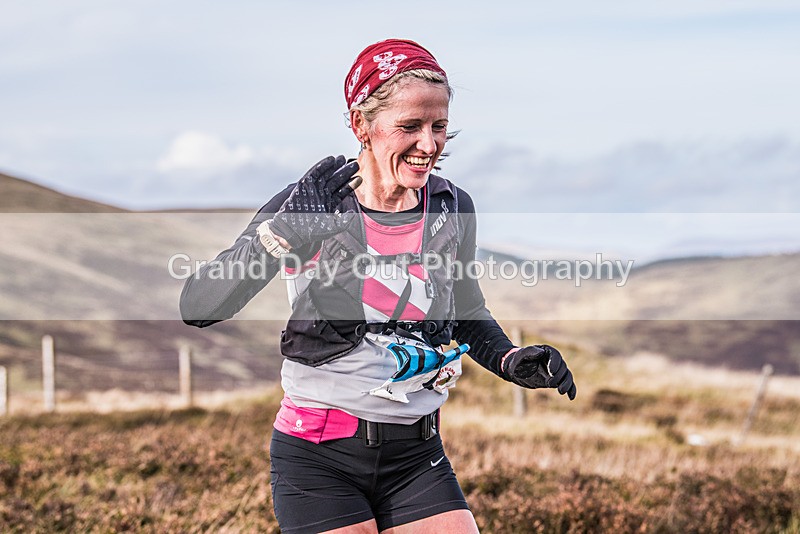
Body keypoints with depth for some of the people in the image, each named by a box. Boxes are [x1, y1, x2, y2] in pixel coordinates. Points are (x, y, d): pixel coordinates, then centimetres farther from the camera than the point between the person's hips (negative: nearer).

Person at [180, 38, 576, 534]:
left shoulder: (453, 209, 2)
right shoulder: (309, 205, -9)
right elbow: (198, 307, -15)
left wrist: (512, 360, 1)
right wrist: (273, 241, -30)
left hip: (416, 455, 4)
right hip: (318, 458, -3)